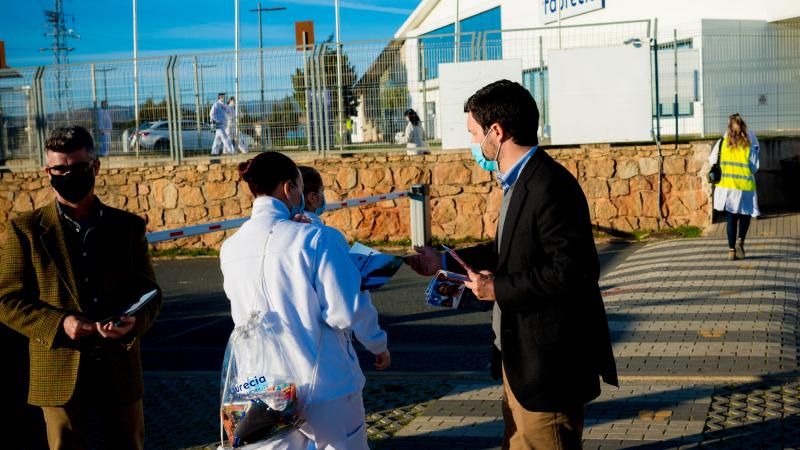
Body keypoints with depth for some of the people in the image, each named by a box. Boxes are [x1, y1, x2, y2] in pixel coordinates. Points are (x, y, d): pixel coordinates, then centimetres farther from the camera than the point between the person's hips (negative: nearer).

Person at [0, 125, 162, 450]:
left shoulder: (128, 227, 5)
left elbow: (149, 294, 7)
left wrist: (134, 322, -16)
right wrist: (59, 324, -19)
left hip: (120, 366, 2)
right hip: (59, 372, -2)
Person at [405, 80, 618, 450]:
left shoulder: (549, 185, -22)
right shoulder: (520, 181, 10)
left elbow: (573, 270, -27)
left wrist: (500, 289, -20)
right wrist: (445, 262, 20)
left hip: (548, 363, -10)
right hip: (520, 357, 10)